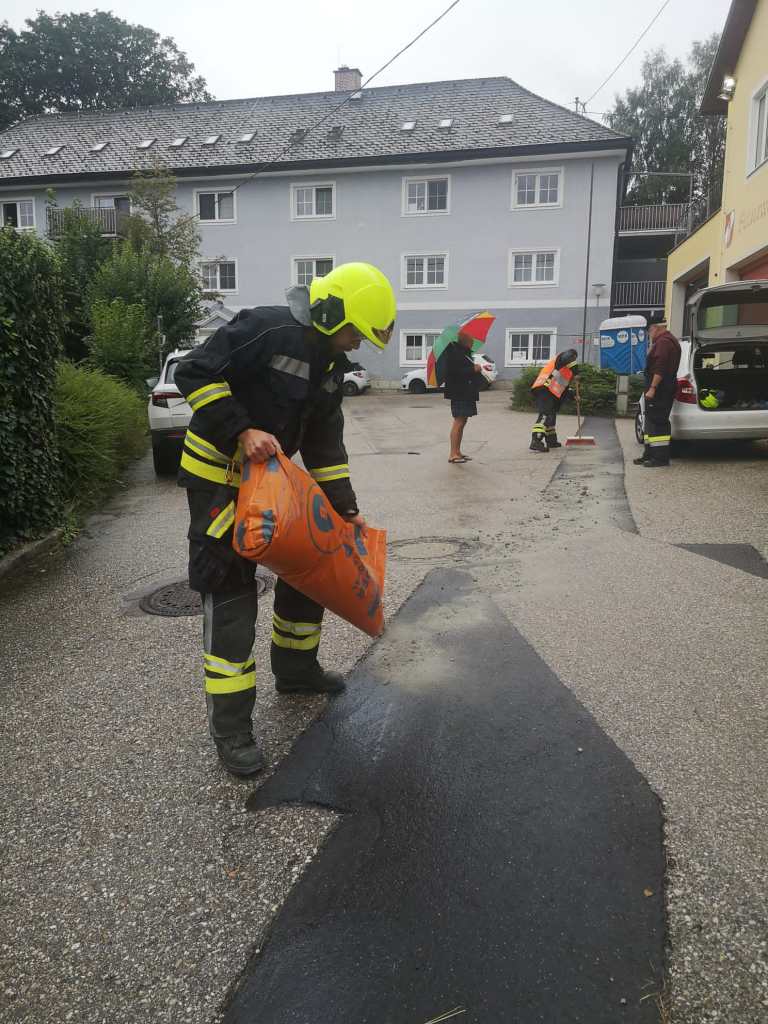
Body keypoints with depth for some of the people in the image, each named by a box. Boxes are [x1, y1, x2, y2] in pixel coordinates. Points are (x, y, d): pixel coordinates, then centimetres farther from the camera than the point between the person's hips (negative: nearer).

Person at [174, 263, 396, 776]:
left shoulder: (330, 365, 7)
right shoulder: (265, 329, -20)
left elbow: (326, 444, 11)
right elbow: (194, 373, -24)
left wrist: (346, 508, 7)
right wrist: (242, 432, -31)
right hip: (218, 478, -9)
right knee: (231, 595, -8)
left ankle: (297, 669, 35)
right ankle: (231, 725, 2)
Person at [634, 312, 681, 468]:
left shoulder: (663, 341, -14)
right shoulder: (667, 340, 21)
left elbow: (660, 368, -23)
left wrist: (652, 388, -24)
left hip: (660, 390, -11)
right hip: (661, 390, 11)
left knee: (658, 422, -10)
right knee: (651, 421, 14)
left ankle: (661, 457, -9)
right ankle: (650, 455, 20)